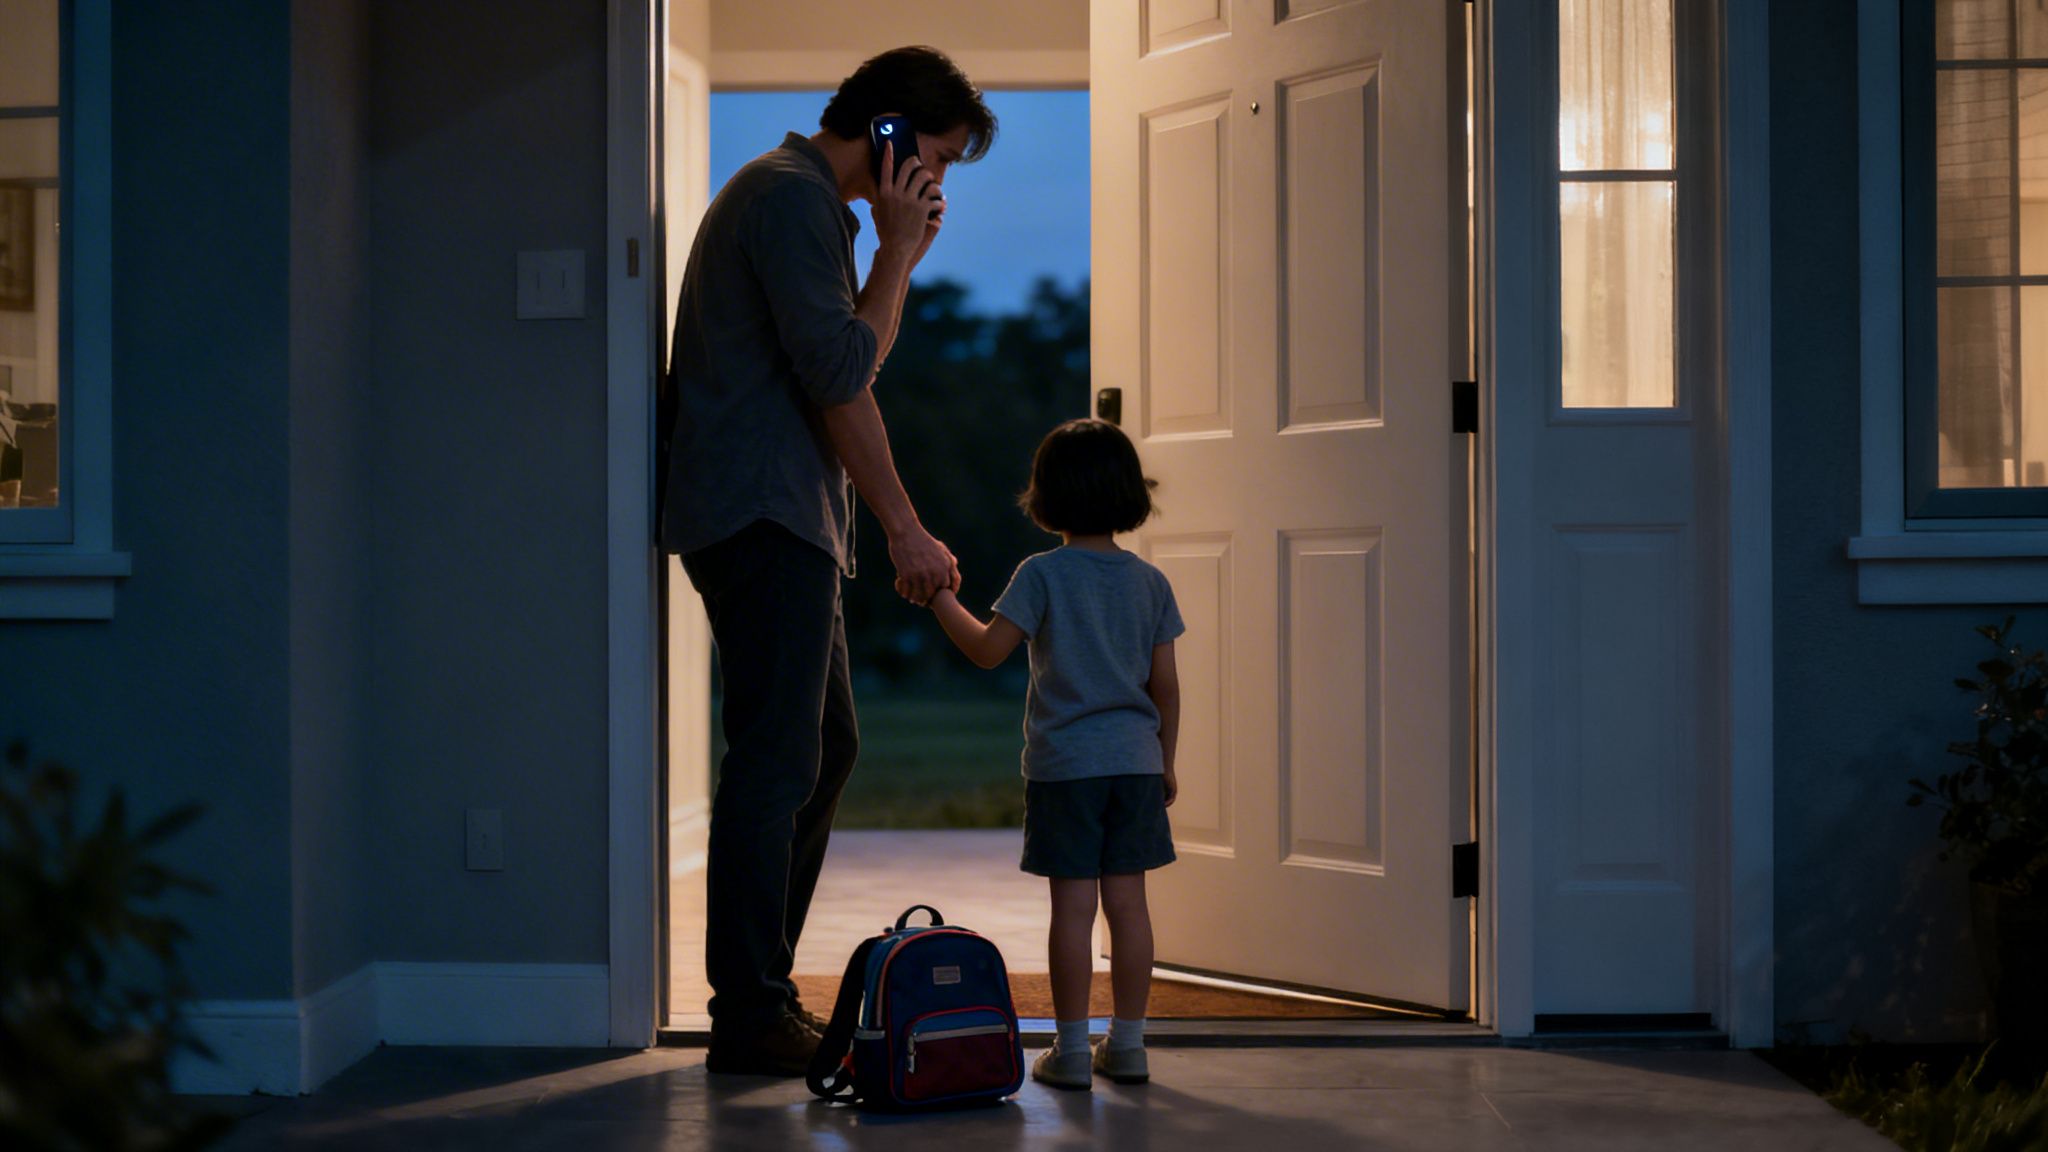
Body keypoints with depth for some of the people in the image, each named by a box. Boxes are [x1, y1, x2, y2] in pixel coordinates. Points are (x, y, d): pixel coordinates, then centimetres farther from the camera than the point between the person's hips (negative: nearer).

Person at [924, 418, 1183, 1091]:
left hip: (1064, 763, -3)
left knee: (1073, 907, -1)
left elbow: (988, 650, -10)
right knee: (1127, 902, 7)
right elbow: (1165, 686, 6)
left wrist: (942, 598, 3)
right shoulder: (1150, 582, 5)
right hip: (1136, 759, 3)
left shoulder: (1044, 574, -7)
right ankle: (1127, 1044, 11)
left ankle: (1071, 1050, 2)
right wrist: (1165, 760, 17)